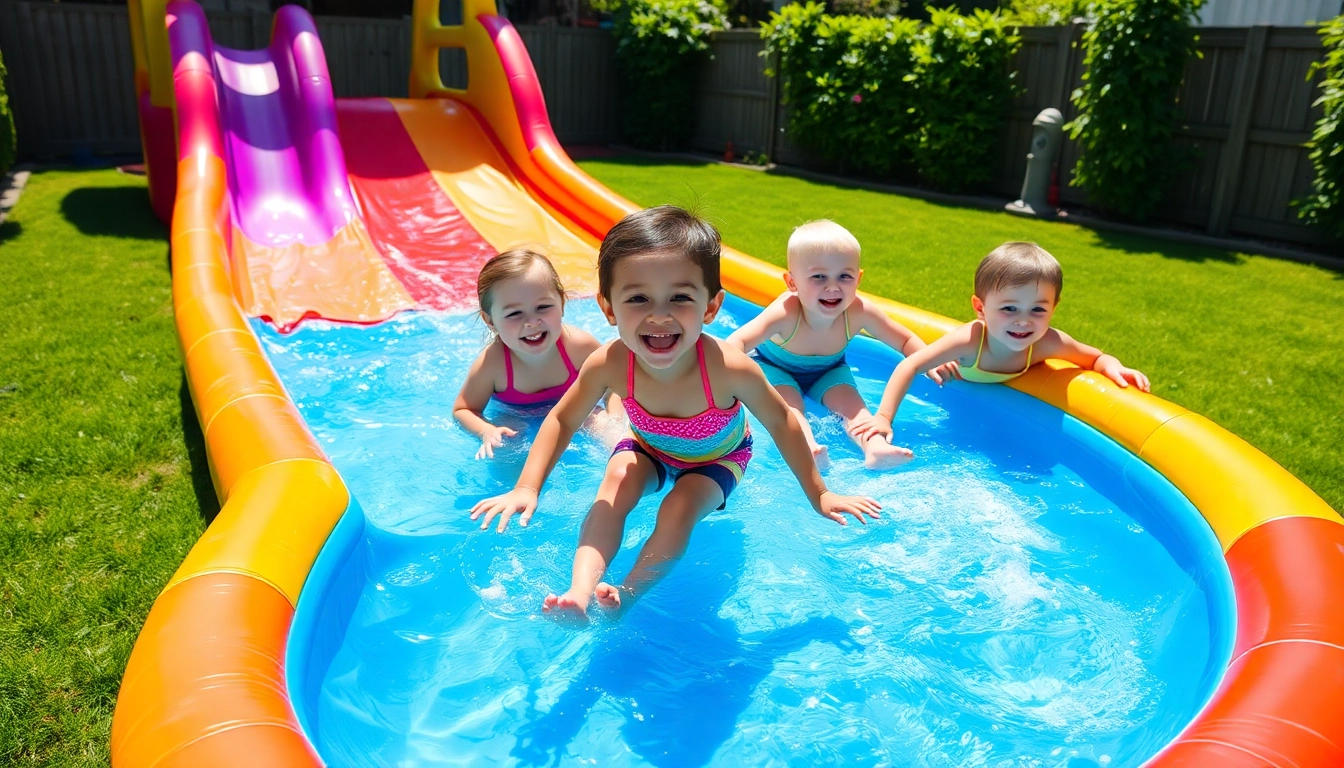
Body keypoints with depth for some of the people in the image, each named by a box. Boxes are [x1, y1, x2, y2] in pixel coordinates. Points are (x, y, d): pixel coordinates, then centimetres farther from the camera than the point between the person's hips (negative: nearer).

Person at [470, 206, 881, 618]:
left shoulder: (729, 368, -42)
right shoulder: (608, 364, -36)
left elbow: (781, 422, -23)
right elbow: (562, 420, -16)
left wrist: (819, 494, -12)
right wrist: (527, 488, -20)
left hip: (717, 457, -2)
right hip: (649, 449, 2)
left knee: (678, 510, -26)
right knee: (616, 484, -24)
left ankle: (627, 595, -14)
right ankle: (580, 592, -25)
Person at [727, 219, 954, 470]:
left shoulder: (859, 312, -29)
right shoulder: (785, 313, -40)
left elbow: (906, 341, -15)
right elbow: (738, 341, -45)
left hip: (828, 370, 3)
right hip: (775, 366, -3)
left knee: (851, 401, -21)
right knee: (789, 402, -30)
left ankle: (875, 448, -37)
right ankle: (809, 448, -49)